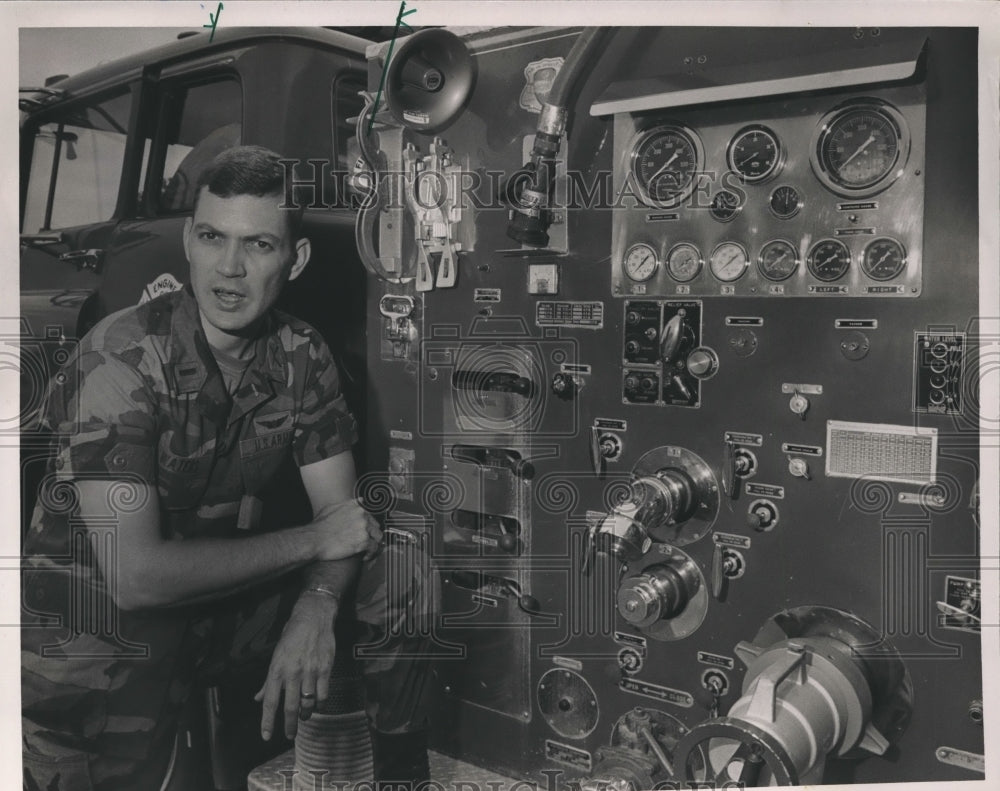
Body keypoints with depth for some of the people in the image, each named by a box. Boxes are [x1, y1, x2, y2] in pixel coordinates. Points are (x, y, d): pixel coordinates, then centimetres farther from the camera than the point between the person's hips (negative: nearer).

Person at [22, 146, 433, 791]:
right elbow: (134, 576, -29)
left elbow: (342, 512, -4)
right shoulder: (120, 361, -23)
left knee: (400, 583, -7)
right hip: (98, 626, -4)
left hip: (230, 590, 5)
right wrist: (309, 542, -21)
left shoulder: (302, 357, -5)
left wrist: (315, 610, -25)